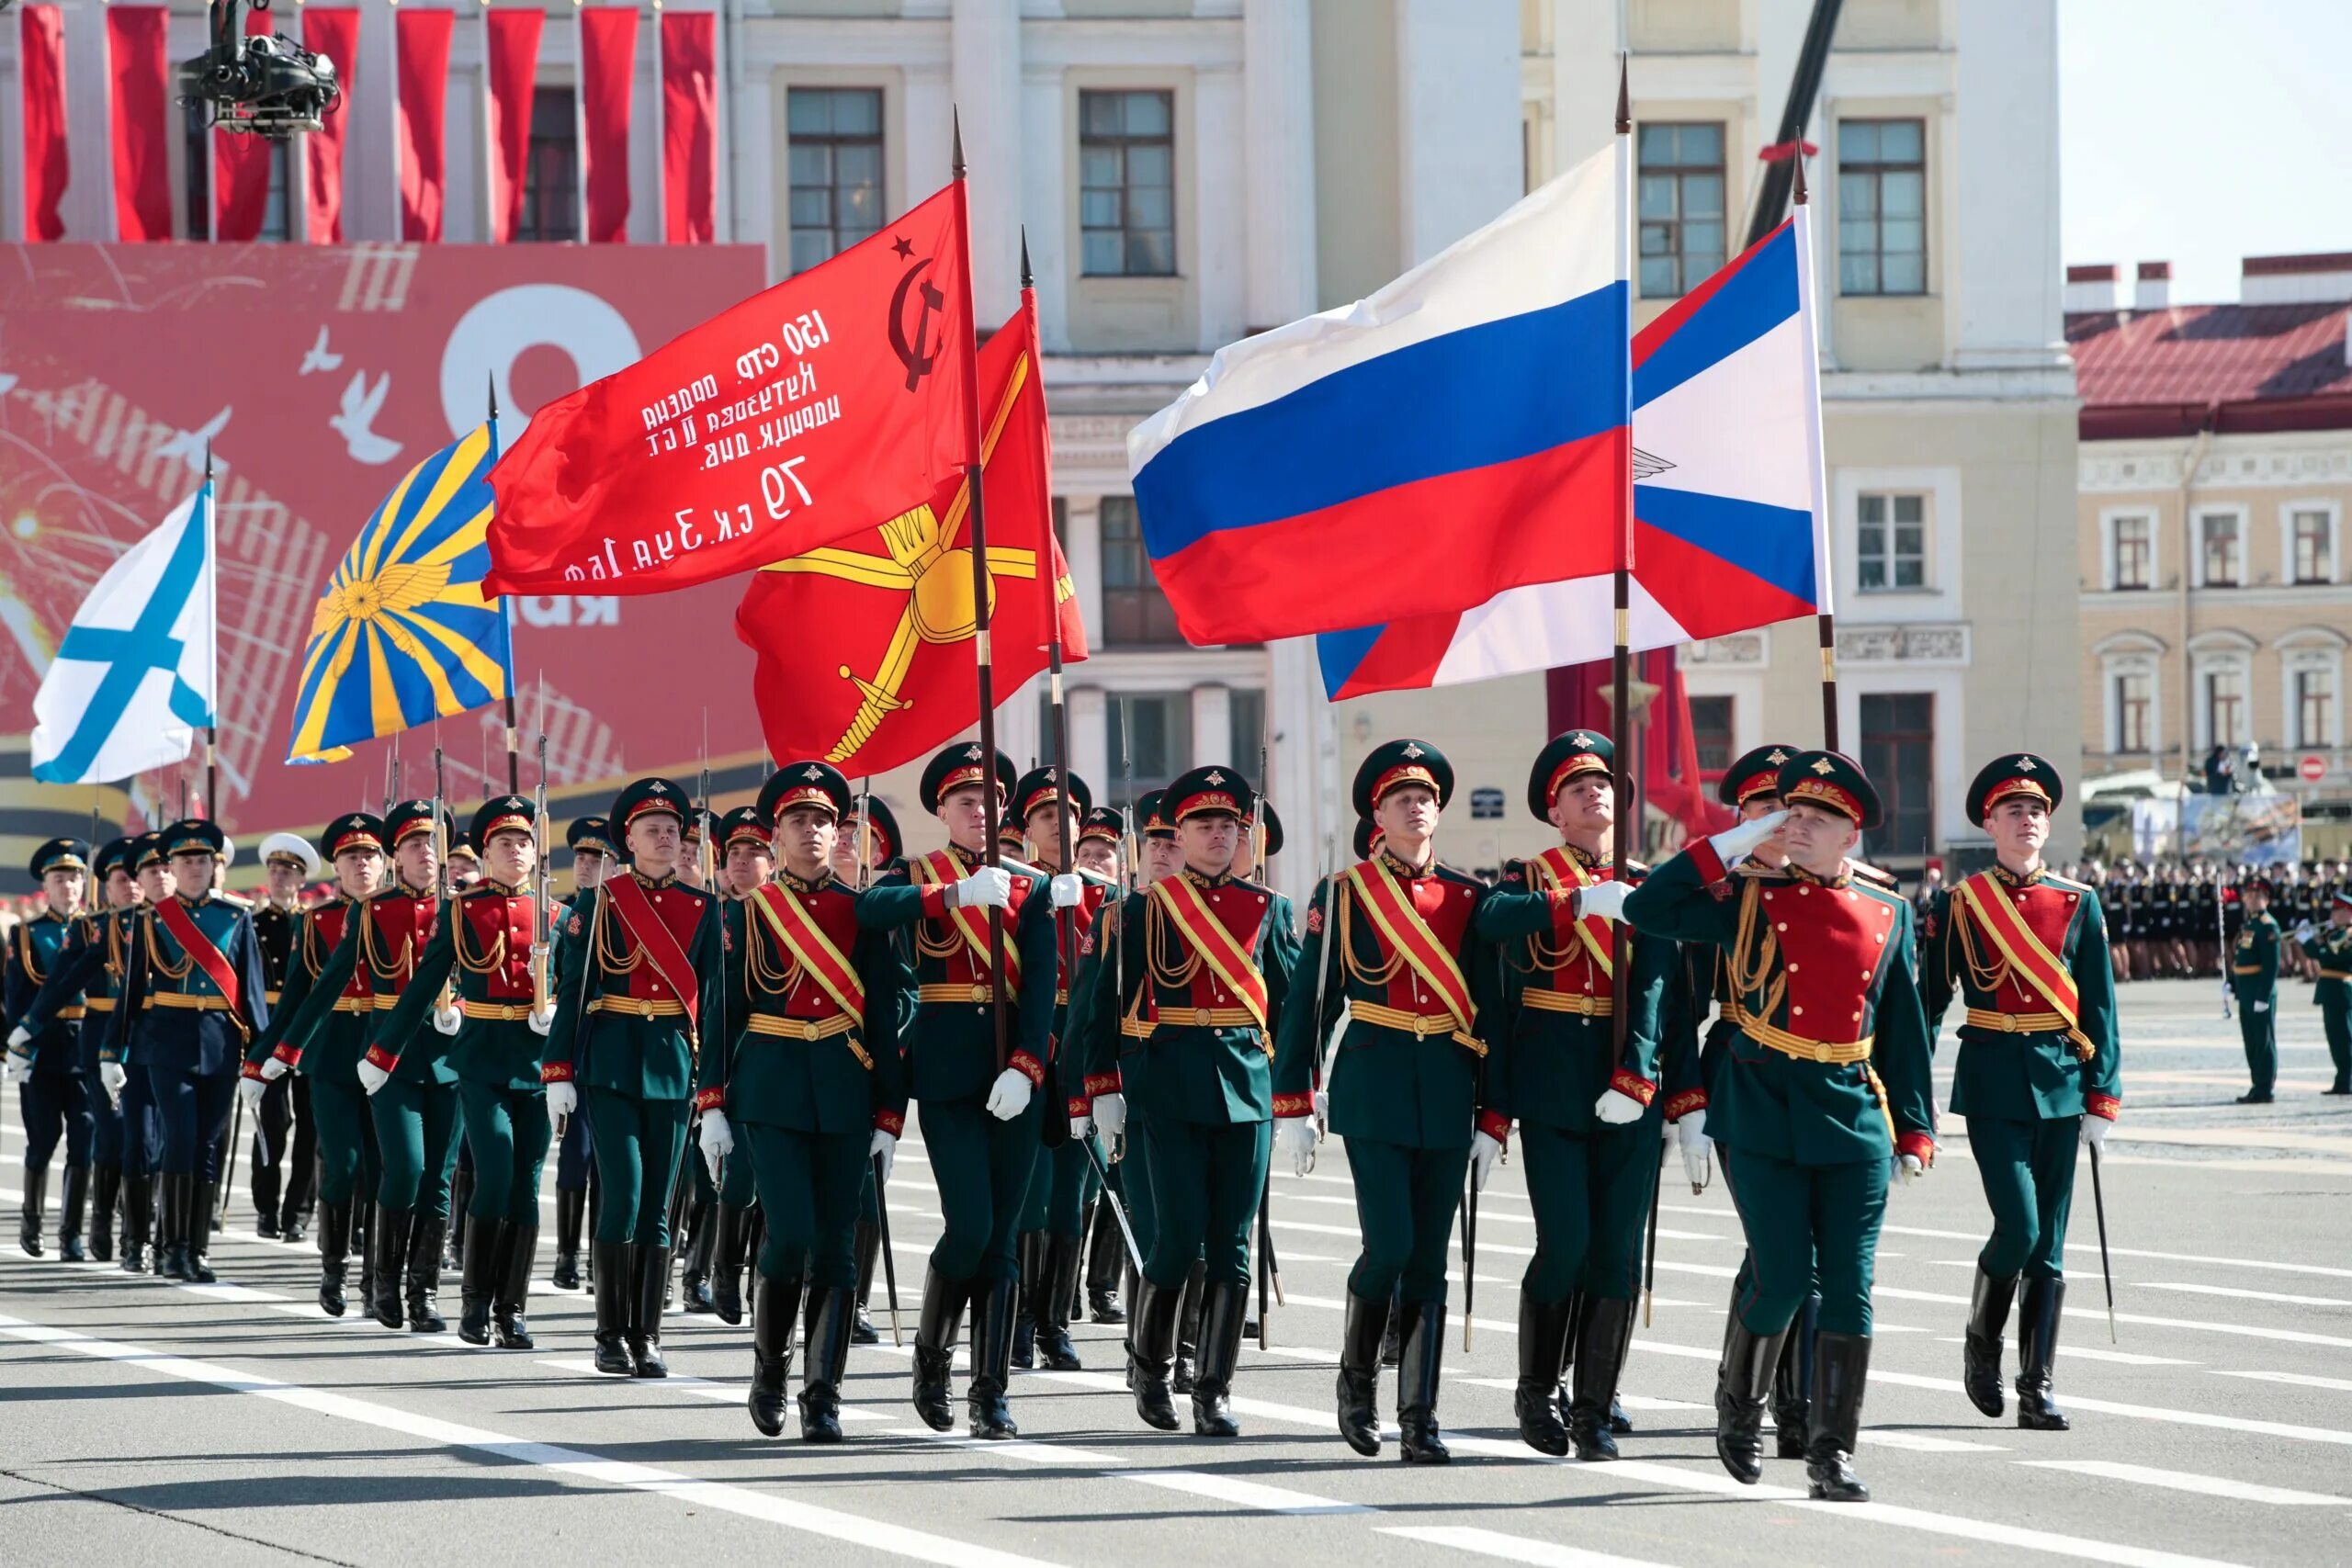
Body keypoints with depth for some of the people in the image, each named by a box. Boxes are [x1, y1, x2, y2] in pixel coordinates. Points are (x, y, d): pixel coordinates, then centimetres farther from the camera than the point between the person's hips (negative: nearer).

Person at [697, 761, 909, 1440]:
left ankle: (824, 1398, 4)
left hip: (845, 1097, 2)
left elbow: (886, 1019, 7)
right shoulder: (747, 913, 4)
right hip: (769, 1095, -2)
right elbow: (721, 1012, 3)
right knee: (790, 1232, -13)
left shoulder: (861, 914, 8)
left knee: (836, 1244, -1)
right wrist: (712, 1108, -4)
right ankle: (769, 1367, 9)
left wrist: (889, 1118, 3)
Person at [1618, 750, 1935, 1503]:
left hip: (1854, 1118, 2)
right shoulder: (1750, 899, 2)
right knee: (1783, 1281, -7)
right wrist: (1736, 842, -8)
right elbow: (1650, 908, -8)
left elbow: (1904, 1028, 13)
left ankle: (1833, 1452, 6)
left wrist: (1913, 1130, 11)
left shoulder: (1887, 914, 8)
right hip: (1765, 1115, -2)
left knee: (1849, 1288, -2)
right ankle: (1738, 1407, 21)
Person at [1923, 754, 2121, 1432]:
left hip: (2060, 1083, 2)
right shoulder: (1955, 906, 1)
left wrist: (2102, 1096, -1)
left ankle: (2037, 1388, 7)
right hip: (1991, 1084, -2)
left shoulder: (2078, 904, 6)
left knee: (2049, 1244, 2)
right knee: (2019, 1227, -14)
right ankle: (1981, 1340, 12)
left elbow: (2100, 1007, 6)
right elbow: (1928, 1004, 5)